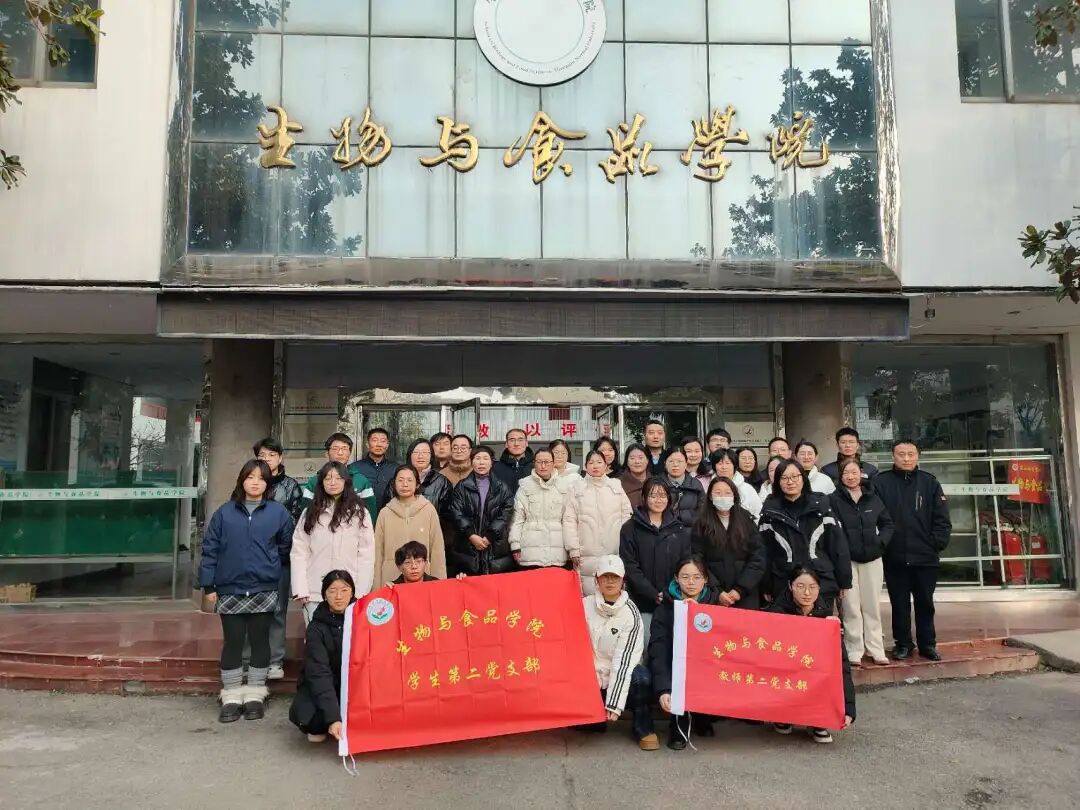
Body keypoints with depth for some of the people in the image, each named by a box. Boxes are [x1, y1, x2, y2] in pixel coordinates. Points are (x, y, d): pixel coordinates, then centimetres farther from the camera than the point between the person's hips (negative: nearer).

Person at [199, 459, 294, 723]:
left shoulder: (278, 512, 0)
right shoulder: (225, 512, 3)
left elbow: (285, 547, 7)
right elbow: (209, 548, 3)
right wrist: (208, 585, 0)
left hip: (264, 590, 0)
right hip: (230, 590, 1)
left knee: (260, 642, 7)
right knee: (232, 643, 7)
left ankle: (255, 695, 20)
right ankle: (232, 698, 18)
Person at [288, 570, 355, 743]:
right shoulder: (316, 628, -15)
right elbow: (319, 674, -23)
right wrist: (333, 718, -32)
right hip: (322, 687, -1)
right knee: (303, 713, -29)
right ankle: (318, 727, 5)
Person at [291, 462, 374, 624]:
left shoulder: (359, 513, 4)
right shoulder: (310, 513, 10)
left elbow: (367, 555, 1)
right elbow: (299, 552, 4)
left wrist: (361, 592, -6)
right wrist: (300, 590, -5)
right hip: (315, 593, 2)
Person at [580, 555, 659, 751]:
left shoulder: (630, 613, -12)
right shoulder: (585, 605, -3)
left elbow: (625, 659, -19)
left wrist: (614, 704, -25)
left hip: (619, 676, -2)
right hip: (590, 676, 3)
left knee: (641, 677, -33)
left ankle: (644, 729, -7)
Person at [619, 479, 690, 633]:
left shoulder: (679, 530, 12)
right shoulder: (630, 529, 2)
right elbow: (630, 568, -5)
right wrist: (654, 595, -13)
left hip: (673, 602, 3)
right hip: (643, 603, -2)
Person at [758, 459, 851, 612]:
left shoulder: (820, 505, 2)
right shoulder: (770, 510, 1)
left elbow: (837, 543, 3)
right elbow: (764, 550, 3)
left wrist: (844, 581, 3)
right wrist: (765, 587, 2)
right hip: (784, 587, 0)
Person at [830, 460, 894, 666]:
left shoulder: (873, 498, 5)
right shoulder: (834, 500, -6)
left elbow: (887, 523, 12)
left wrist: (880, 543, -1)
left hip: (872, 558, 3)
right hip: (846, 560, -3)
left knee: (872, 606, 10)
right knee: (851, 607, 2)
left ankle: (876, 649, 20)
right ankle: (854, 651, 11)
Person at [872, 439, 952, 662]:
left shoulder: (929, 482, 3)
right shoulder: (881, 482, -2)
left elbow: (942, 519, 2)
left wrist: (936, 544, -5)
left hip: (926, 557, 1)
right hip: (894, 558, -1)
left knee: (925, 603, 12)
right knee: (899, 604, 10)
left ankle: (928, 644, 25)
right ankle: (903, 644, 22)